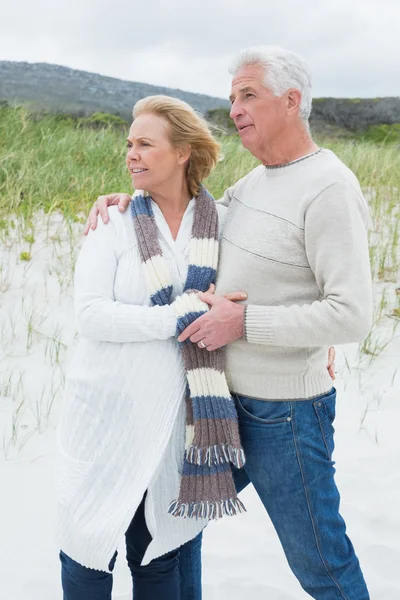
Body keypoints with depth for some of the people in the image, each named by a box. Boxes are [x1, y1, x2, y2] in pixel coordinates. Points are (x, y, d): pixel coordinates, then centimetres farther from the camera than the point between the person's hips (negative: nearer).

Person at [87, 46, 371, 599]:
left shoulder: (330, 190, -18)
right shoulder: (257, 181, 9)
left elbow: (352, 316, -24)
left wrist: (244, 321, -22)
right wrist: (126, 201, 8)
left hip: (284, 414, -8)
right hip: (222, 398, 9)